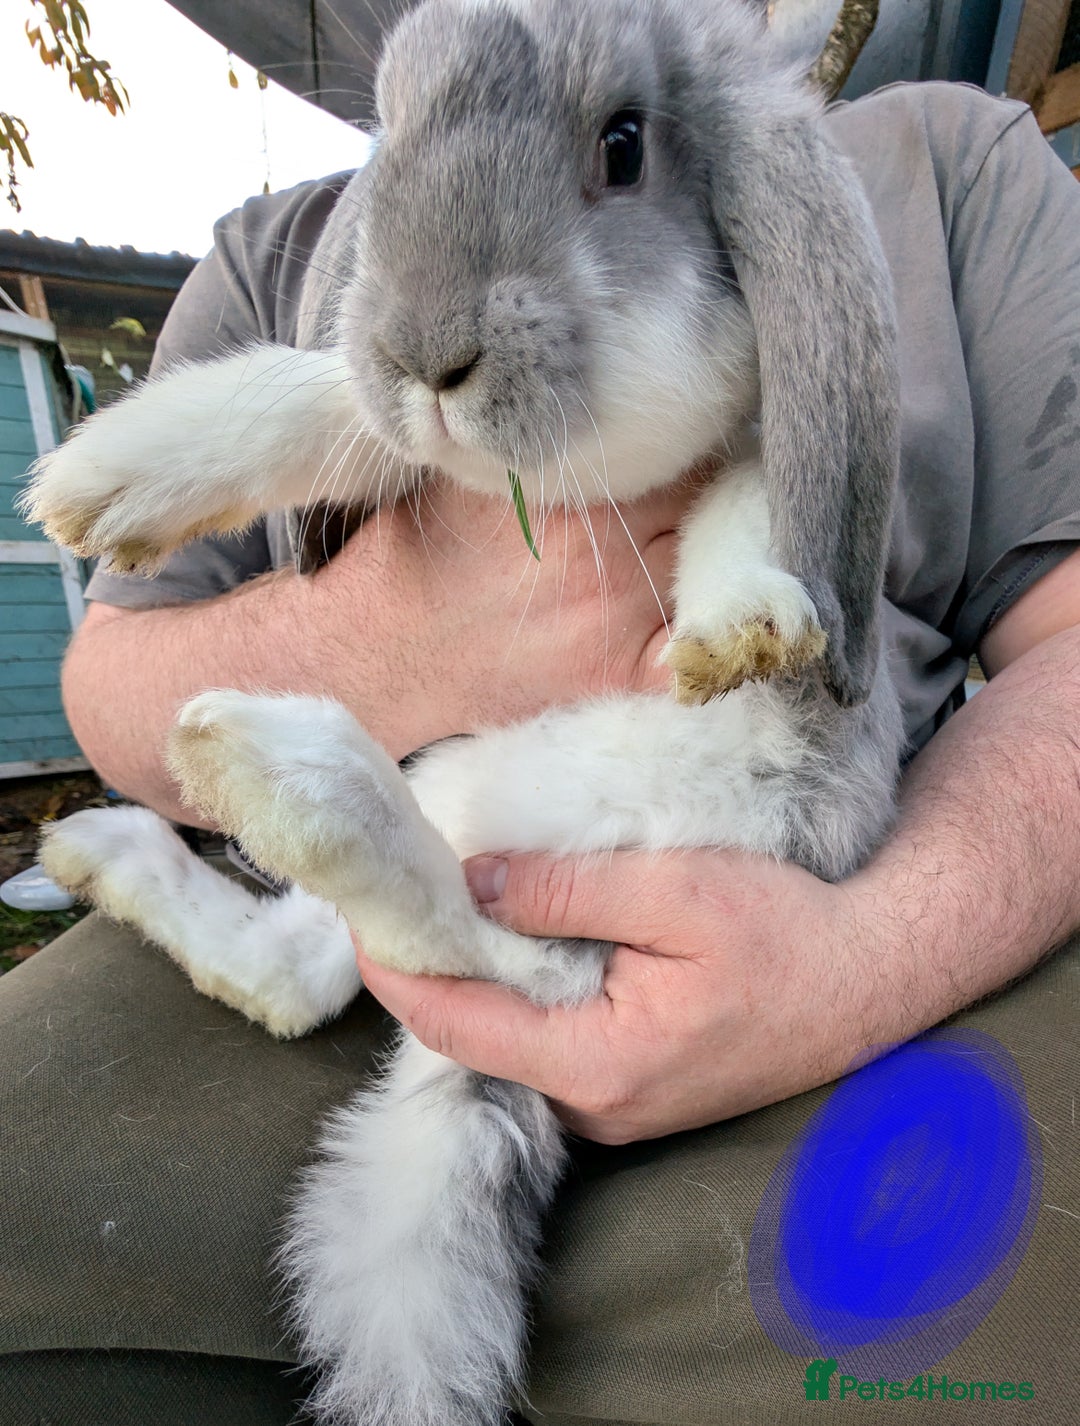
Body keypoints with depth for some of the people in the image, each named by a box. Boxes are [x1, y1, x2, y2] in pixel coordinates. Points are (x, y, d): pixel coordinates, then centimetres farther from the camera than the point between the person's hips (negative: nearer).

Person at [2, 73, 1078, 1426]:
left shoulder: (950, 158, 12)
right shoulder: (276, 255, 14)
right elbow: (111, 702, 6)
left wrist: (884, 950, -22)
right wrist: (381, 646, -19)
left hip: (801, 910, 0)